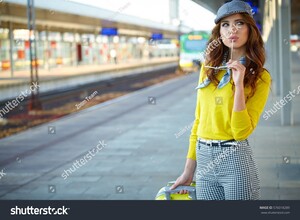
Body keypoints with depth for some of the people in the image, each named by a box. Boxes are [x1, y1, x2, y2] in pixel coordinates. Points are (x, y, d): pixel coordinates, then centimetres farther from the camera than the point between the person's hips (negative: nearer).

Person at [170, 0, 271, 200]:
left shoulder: (259, 77, -5)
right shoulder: (208, 68, 8)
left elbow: (241, 131, -13)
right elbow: (199, 120, 12)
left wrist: (239, 85, -19)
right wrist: (189, 169, 12)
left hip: (235, 160, -4)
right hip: (204, 160, 4)